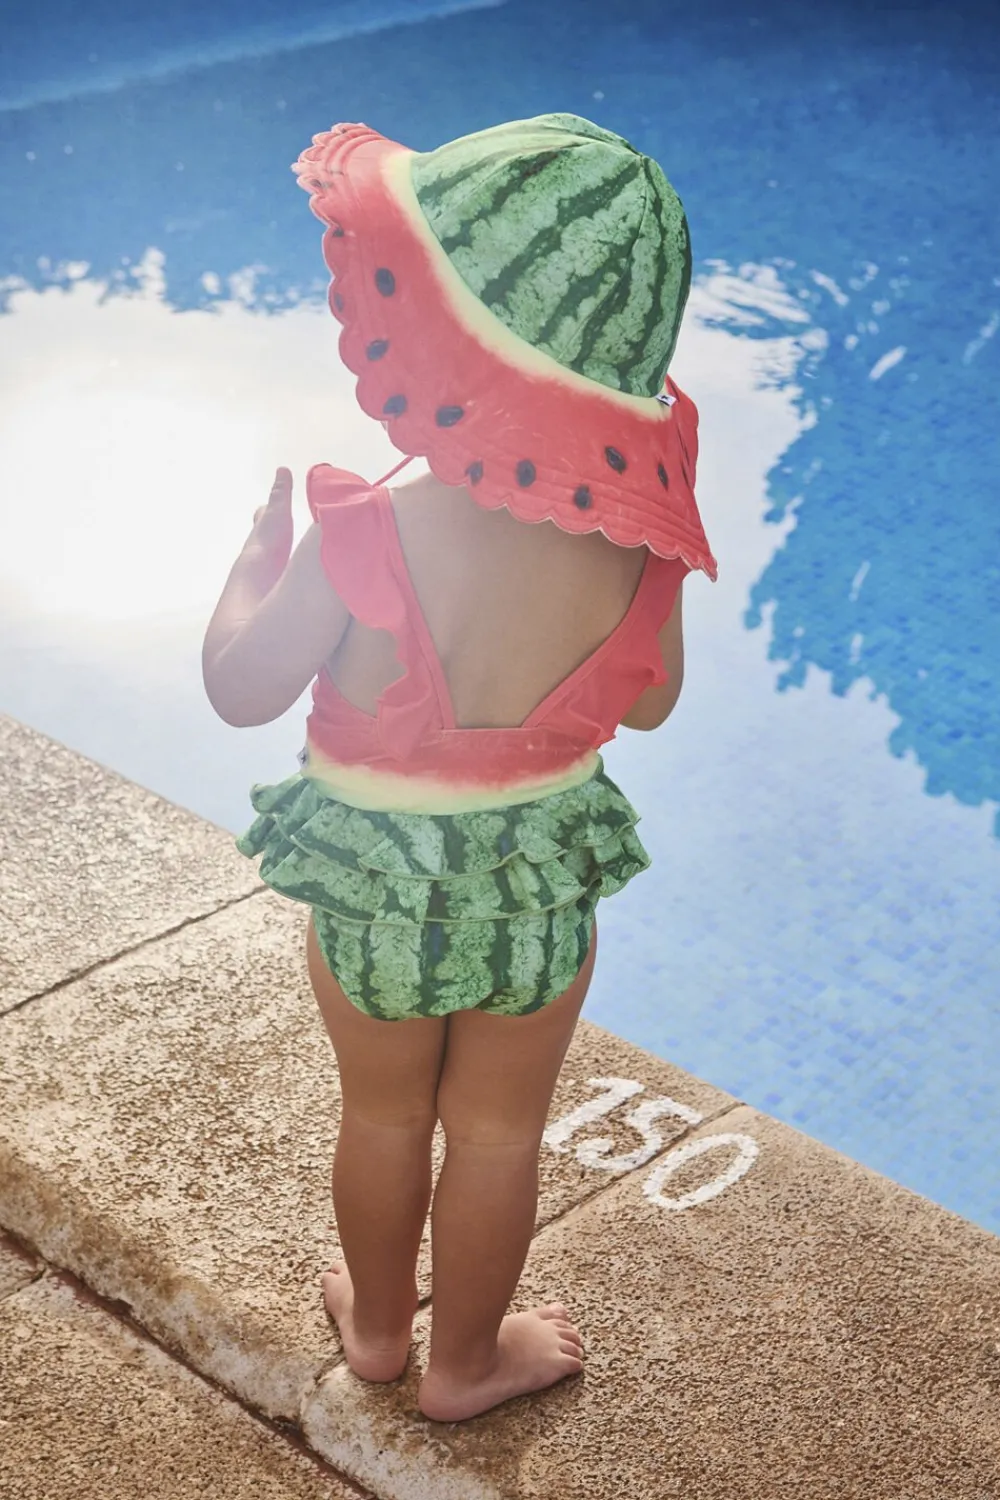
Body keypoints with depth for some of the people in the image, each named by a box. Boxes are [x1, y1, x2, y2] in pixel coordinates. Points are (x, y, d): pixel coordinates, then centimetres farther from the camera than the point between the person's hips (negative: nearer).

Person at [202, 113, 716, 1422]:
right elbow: (649, 703, -3)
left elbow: (240, 690, -15)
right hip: (545, 893, 1)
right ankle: (466, 1361, 44)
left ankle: (375, 1324, 50)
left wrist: (267, 528, -2)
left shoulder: (362, 542, -31)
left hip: (376, 902, -1)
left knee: (383, 1116, 25)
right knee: (499, 1133, 23)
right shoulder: (630, 544, -22)